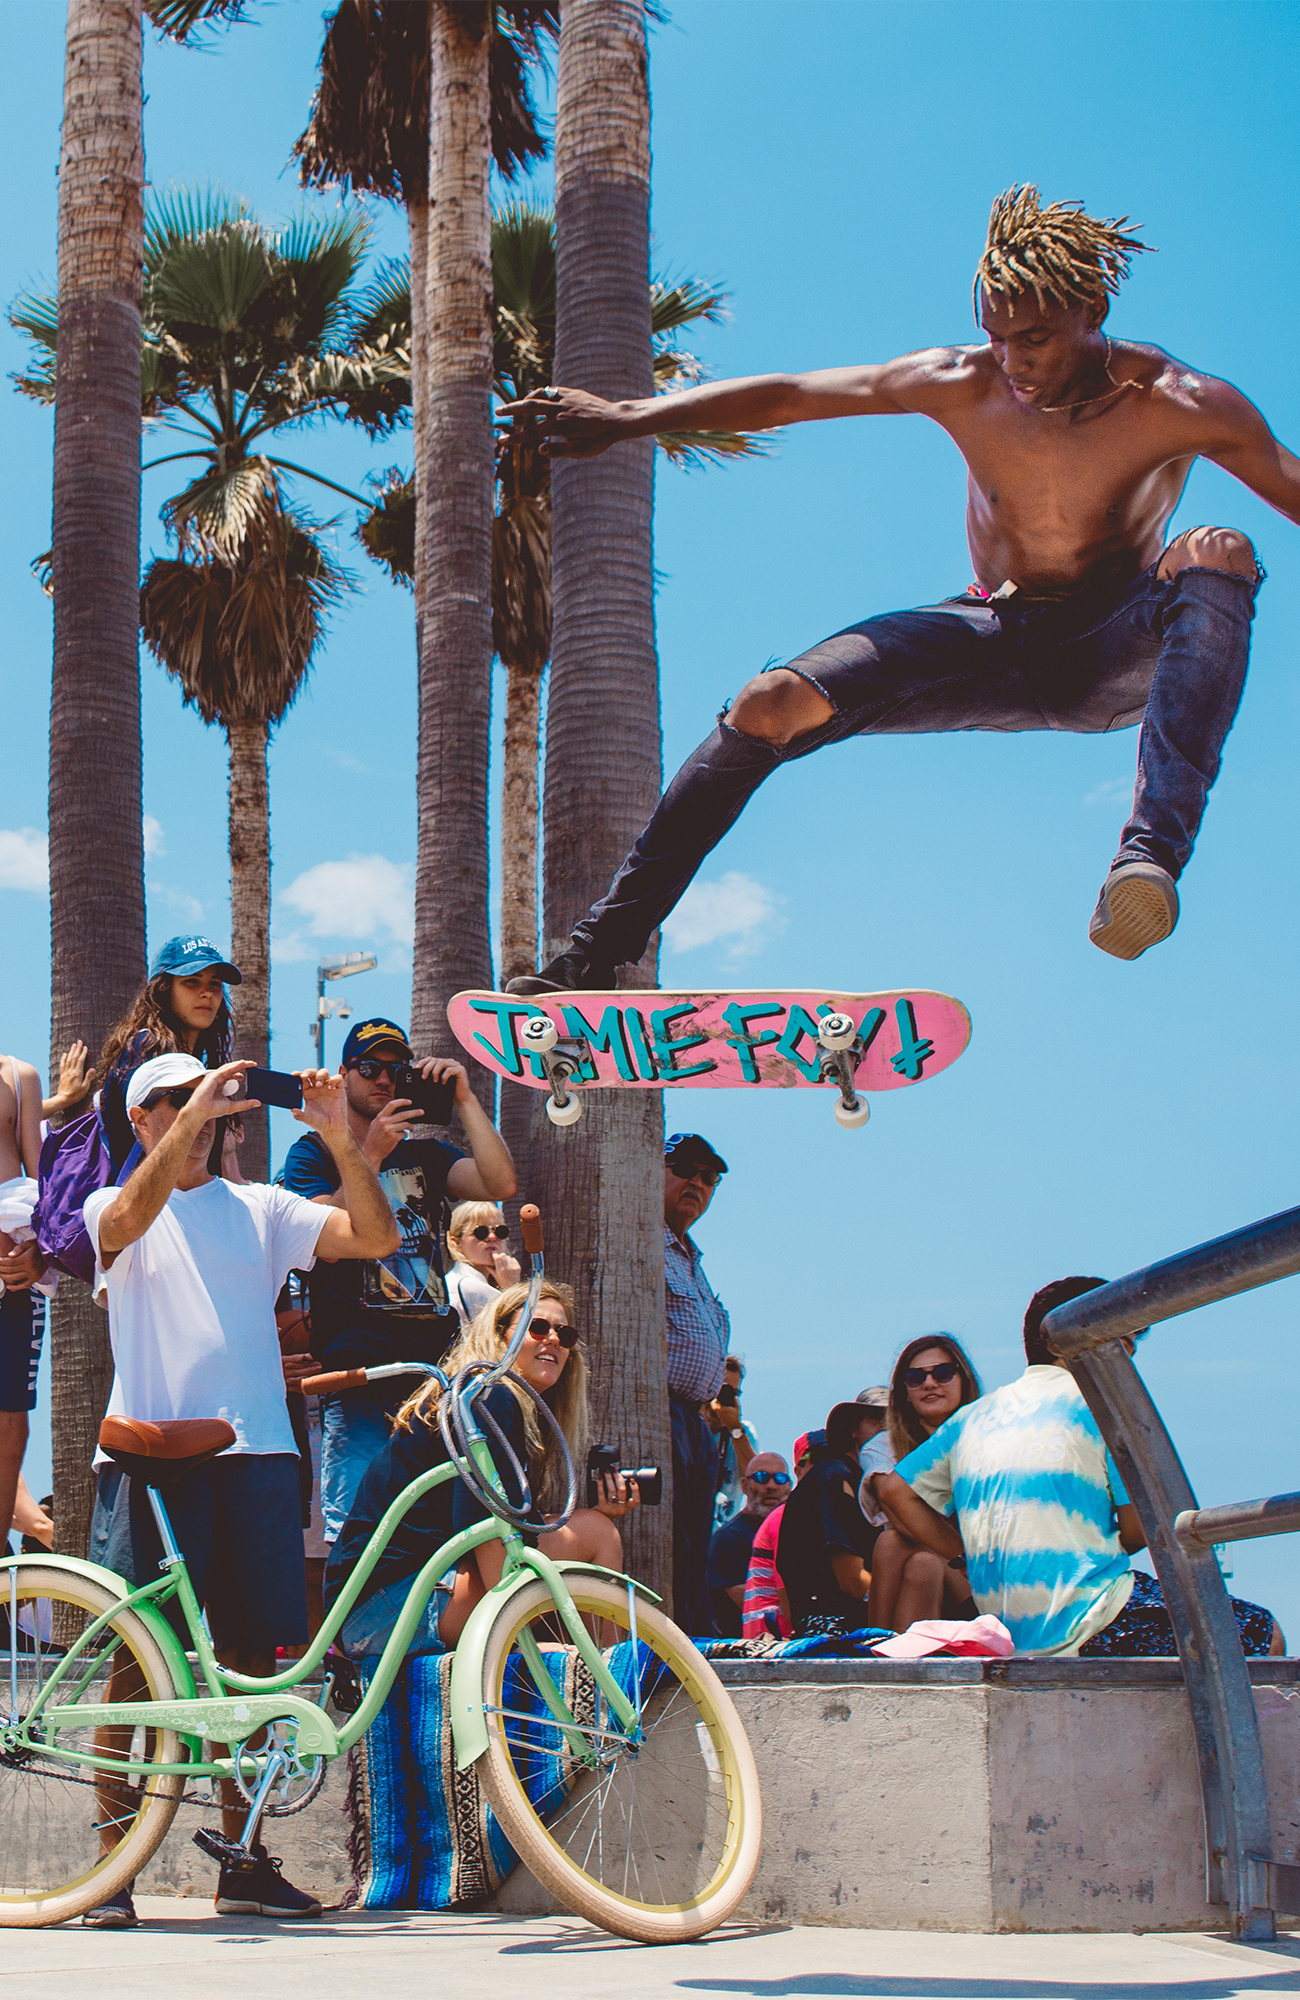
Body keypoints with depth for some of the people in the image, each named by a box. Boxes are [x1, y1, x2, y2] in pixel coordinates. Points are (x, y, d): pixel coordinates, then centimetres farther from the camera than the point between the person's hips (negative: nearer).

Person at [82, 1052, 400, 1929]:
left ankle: (245, 1861, 14)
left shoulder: (260, 1208, 16)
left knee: (251, 1657, 5)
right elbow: (130, 1217, -16)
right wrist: (194, 1113, -22)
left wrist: (340, 1139, -8)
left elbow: (376, 1237, 5)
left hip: (254, 1450, 3)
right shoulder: (114, 1209, 9)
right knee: (137, 1659, -5)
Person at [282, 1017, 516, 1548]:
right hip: (358, 1365, -4)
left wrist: (464, 1098, -2)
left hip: (435, 1361, 4)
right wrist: (371, 1153, -13)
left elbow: (500, 1184, 2)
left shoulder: (425, 1155, 21)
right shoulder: (313, 1153, 10)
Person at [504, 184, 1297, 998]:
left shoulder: (1180, 404, -17)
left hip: (1115, 656, -2)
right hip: (992, 640, 3)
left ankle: (1155, 848, -50)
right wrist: (630, 417, 4)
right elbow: (790, 395, 0)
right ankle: (600, 953, -13)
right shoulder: (962, 387, -10)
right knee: (773, 705, -18)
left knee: (1219, 554, -35)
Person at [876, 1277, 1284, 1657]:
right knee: (1264, 1634, 2)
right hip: (1087, 1624, -8)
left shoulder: (974, 1415, 15)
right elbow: (1141, 1527, -8)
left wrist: (967, 1552, 14)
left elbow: (893, 1489, 14)